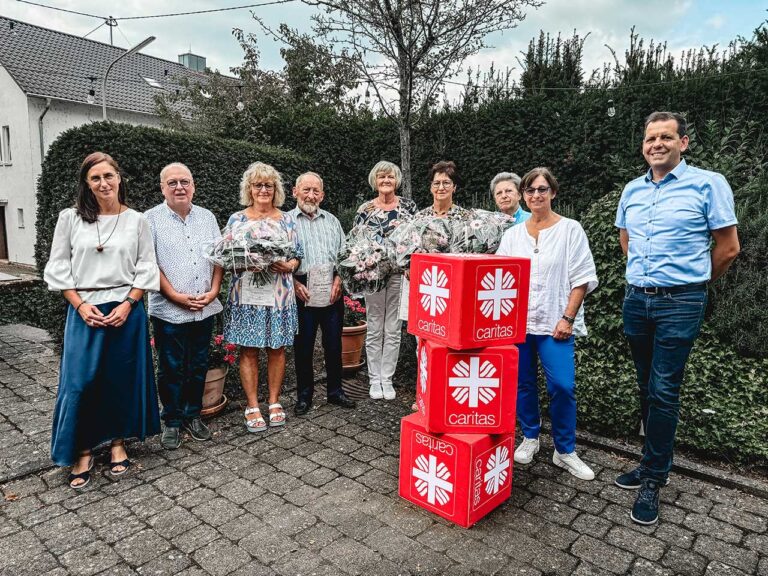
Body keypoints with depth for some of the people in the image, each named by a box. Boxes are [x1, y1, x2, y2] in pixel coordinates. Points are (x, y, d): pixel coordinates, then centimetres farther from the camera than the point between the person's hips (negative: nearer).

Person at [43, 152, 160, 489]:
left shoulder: (136, 221, 2)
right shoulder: (70, 218, 2)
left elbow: (146, 270, 1)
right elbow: (58, 268, 3)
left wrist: (128, 304, -10)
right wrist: (81, 305, -8)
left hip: (126, 310, 0)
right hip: (84, 311, 0)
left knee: (123, 380, 8)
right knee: (80, 383, 0)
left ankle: (118, 442, 25)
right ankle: (82, 451, 16)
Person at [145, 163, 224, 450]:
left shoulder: (207, 217, 10)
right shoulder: (151, 219, -2)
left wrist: (213, 291, -3)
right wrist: (175, 296, -14)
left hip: (205, 309, 4)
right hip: (168, 311, -4)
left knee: (198, 367, 13)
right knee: (171, 369, 6)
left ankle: (193, 416, 27)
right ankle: (172, 422, 21)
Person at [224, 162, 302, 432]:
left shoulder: (287, 220, 9)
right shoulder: (236, 219, 4)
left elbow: (298, 256, 10)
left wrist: (288, 266, -12)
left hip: (279, 295, 1)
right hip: (246, 295, -1)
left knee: (277, 348, 8)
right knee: (249, 350, 3)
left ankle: (274, 401, 23)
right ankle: (252, 406, 16)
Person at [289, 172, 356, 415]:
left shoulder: (331, 220, 14)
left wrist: (338, 278, -1)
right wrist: (294, 282, -11)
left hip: (332, 291, 3)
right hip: (302, 292, -3)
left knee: (334, 344, 9)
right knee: (303, 345, 6)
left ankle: (335, 390, 25)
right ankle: (304, 395, 21)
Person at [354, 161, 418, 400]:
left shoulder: (408, 205, 4)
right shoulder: (365, 209, 3)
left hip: (400, 273, 1)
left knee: (393, 330, 6)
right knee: (374, 330, 7)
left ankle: (387, 379, 17)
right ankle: (374, 380, 18)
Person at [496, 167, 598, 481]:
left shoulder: (570, 229, 2)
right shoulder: (512, 234, 11)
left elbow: (582, 278, -2)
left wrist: (568, 318, -10)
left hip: (554, 322, -3)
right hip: (517, 321, 3)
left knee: (562, 385, -8)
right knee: (522, 383, 8)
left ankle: (565, 450, 11)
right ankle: (530, 437, 28)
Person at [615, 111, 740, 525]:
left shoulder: (707, 184, -6)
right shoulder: (632, 190, 10)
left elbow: (728, 247, -2)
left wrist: (692, 280, 8)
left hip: (679, 303, -5)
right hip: (636, 300, 5)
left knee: (663, 392, -4)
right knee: (646, 389, 14)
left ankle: (653, 479, 10)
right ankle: (656, 462, 30)